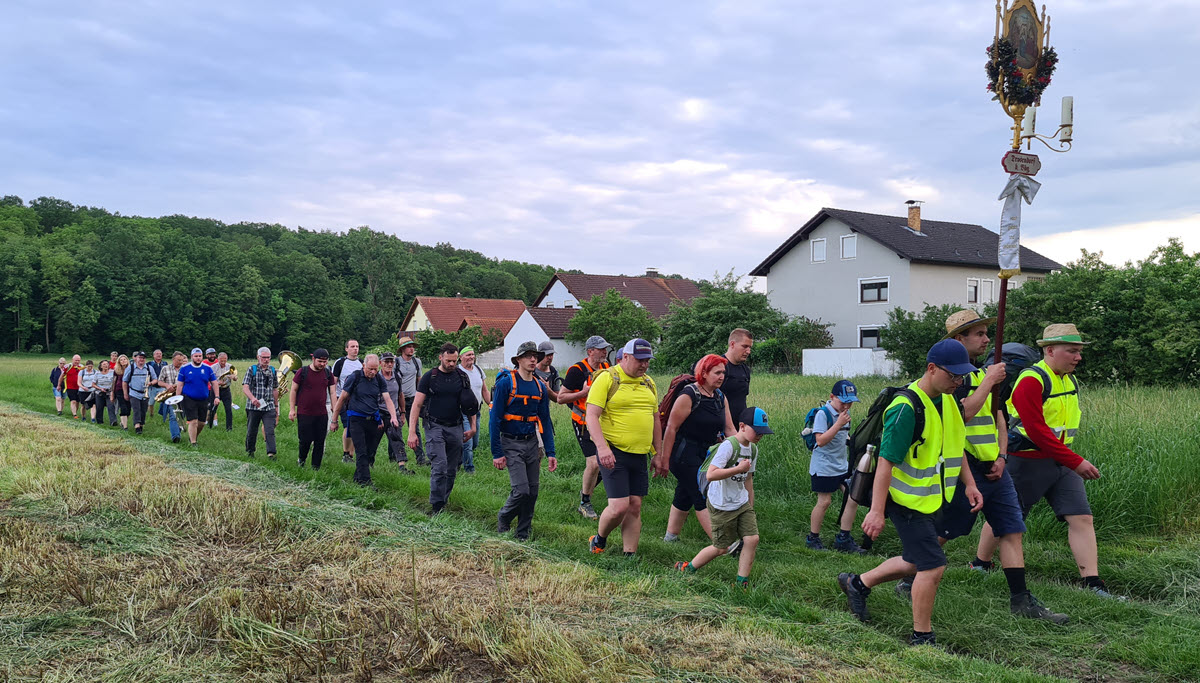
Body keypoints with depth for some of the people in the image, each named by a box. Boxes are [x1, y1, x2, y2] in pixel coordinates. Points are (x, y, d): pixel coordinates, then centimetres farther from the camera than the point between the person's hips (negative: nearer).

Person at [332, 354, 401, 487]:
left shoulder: (379, 380, 4)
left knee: (370, 452, 8)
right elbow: (342, 398, -2)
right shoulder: (354, 377, -7)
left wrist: (393, 416, -19)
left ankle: (357, 478, 23)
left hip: (373, 420, 4)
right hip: (357, 419, -4)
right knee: (361, 452, -10)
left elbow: (387, 399, -1)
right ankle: (365, 481, -9)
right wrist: (334, 421, 0)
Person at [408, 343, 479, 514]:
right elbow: (417, 405, -3)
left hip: (455, 428, 4)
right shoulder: (429, 377, -2)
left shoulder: (462, 378, 8)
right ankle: (436, 506, -10)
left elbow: (471, 403, 17)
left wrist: (473, 426, 8)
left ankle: (443, 501, 22)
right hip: (435, 427, -4)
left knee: (452, 470, 7)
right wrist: (412, 432, -9)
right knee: (439, 466, -15)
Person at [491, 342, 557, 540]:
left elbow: (545, 421, 13)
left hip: (532, 443, 5)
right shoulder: (505, 383, -10)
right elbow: (495, 419, -9)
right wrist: (497, 453, -12)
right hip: (511, 444, -5)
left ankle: (522, 534, 19)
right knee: (521, 490, -12)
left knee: (532, 491, 4)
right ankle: (503, 519, 16)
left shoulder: (540, 387, 7)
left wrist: (550, 452, 7)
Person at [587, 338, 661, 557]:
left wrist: (658, 455, 17)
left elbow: (655, 421, 21)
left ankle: (630, 557, 14)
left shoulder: (648, 383, 14)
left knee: (634, 507, 6)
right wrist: (602, 447, -26)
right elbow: (592, 416, -14)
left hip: (639, 455, 6)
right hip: (613, 453, -6)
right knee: (619, 506, -11)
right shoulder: (607, 379, -7)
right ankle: (599, 540, 17)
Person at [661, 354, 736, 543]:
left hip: (705, 454, 8)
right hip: (685, 454, -8)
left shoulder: (721, 397, 9)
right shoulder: (689, 396, -16)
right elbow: (671, 428, -15)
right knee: (703, 498, -8)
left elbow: (729, 429, 10)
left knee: (685, 496, 15)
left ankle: (671, 537, 26)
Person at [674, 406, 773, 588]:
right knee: (722, 547, 3)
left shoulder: (753, 449, 6)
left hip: (742, 503, 7)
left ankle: (742, 582, 7)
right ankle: (687, 568, 23)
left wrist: (751, 506, 21)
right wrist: (738, 469, -29)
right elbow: (711, 474, -30)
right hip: (722, 506, -7)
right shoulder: (729, 446, -21)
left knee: (752, 539, -5)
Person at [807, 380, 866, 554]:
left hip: (842, 466, 8)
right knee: (824, 501, -2)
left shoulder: (845, 412, 10)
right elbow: (820, 440, -24)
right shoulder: (823, 414, -15)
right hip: (824, 466, -8)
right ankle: (812, 538, 15)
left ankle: (843, 539, 12)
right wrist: (838, 424, -27)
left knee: (853, 498, 1)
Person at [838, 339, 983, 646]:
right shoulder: (906, 407, -24)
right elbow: (886, 461, -24)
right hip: (907, 500, -9)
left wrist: (968, 483, 13)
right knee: (933, 566, -7)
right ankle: (922, 637, 9)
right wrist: (877, 511, -25)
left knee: (915, 562, 19)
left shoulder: (948, 400, 5)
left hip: (931, 499, 9)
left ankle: (857, 583, 38)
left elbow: (953, 446, 21)